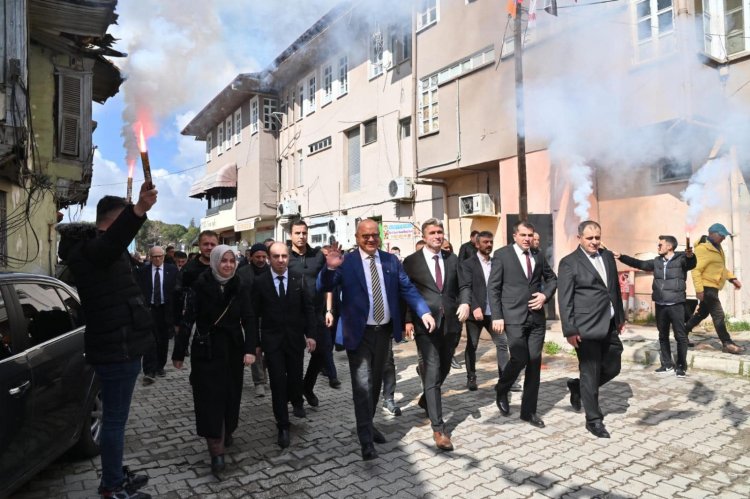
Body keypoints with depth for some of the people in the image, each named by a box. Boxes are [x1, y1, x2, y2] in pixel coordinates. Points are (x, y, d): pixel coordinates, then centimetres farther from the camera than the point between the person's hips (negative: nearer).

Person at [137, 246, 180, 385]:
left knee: (164, 340, 11)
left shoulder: (172, 270, 1)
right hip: (149, 308, -1)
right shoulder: (143, 271, 0)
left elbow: (178, 289, 1)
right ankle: (149, 371, -6)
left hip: (166, 309, 2)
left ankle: (160, 367, 27)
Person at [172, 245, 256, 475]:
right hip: (206, 350, -3)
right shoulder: (200, 286, -10)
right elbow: (187, 320, -7)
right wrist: (178, 353, -4)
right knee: (210, 397, -2)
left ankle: (226, 433, 36)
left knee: (231, 394, 13)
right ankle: (217, 452, 3)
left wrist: (250, 349, -15)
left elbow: (249, 320, -4)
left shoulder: (241, 288, -3)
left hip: (233, 349, 3)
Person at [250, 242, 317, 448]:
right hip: (272, 339, -1)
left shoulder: (299, 279, -3)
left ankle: (296, 402, 46)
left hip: (295, 338, 1)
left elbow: (308, 308, 1)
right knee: (278, 382, -2)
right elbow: (255, 314, -1)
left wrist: (310, 334, -4)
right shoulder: (260, 282, -4)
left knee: (295, 376, 12)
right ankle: (283, 427, 10)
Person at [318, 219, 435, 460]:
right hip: (359, 333, -4)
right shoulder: (346, 262, -9)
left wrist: (424, 312, -9)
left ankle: (368, 424, 38)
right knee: (363, 385, -3)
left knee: (376, 382, 19)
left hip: (384, 331, 5)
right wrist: (330, 268, -38)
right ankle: (366, 439, 7)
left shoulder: (391, 260, 3)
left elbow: (407, 289, 4)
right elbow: (323, 287, -17)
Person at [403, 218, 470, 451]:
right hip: (426, 324, -4)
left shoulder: (452, 259, 9)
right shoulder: (411, 261, -2)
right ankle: (438, 428, 0)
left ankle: (425, 400, 47)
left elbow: (463, 286, 11)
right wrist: (408, 319, -9)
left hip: (451, 322, 5)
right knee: (432, 372, -7)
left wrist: (465, 303, -9)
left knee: (444, 369, 19)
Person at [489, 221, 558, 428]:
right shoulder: (502, 254, -2)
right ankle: (502, 391, 17)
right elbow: (493, 287, -4)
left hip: (536, 317, 5)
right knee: (519, 359, -13)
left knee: (534, 363, 5)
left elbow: (552, 278, 24)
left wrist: (545, 295, 3)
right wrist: (497, 316, -11)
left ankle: (529, 411, 18)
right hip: (514, 317, -4)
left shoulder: (538, 256, 11)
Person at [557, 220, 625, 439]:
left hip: (609, 325, 7)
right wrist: (569, 330, -14)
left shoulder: (608, 256, 10)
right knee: (590, 374, 3)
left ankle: (577, 386, 36)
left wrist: (621, 316, 18)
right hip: (587, 328, -6)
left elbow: (615, 288, 18)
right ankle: (594, 419, 19)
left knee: (612, 368, 13)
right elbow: (564, 300, -11)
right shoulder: (569, 263, -9)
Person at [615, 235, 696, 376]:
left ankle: (681, 366, 10)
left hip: (676, 304, -6)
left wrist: (690, 256, -48)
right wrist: (621, 257, 12)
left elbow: (691, 264, -25)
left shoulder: (681, 259, -6)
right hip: (660, 305, 6)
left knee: (680, 336, 0)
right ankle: (667, 364, 22)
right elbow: (638, 263, 17)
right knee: (663, 336, 12)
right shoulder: (656, 262, 12)